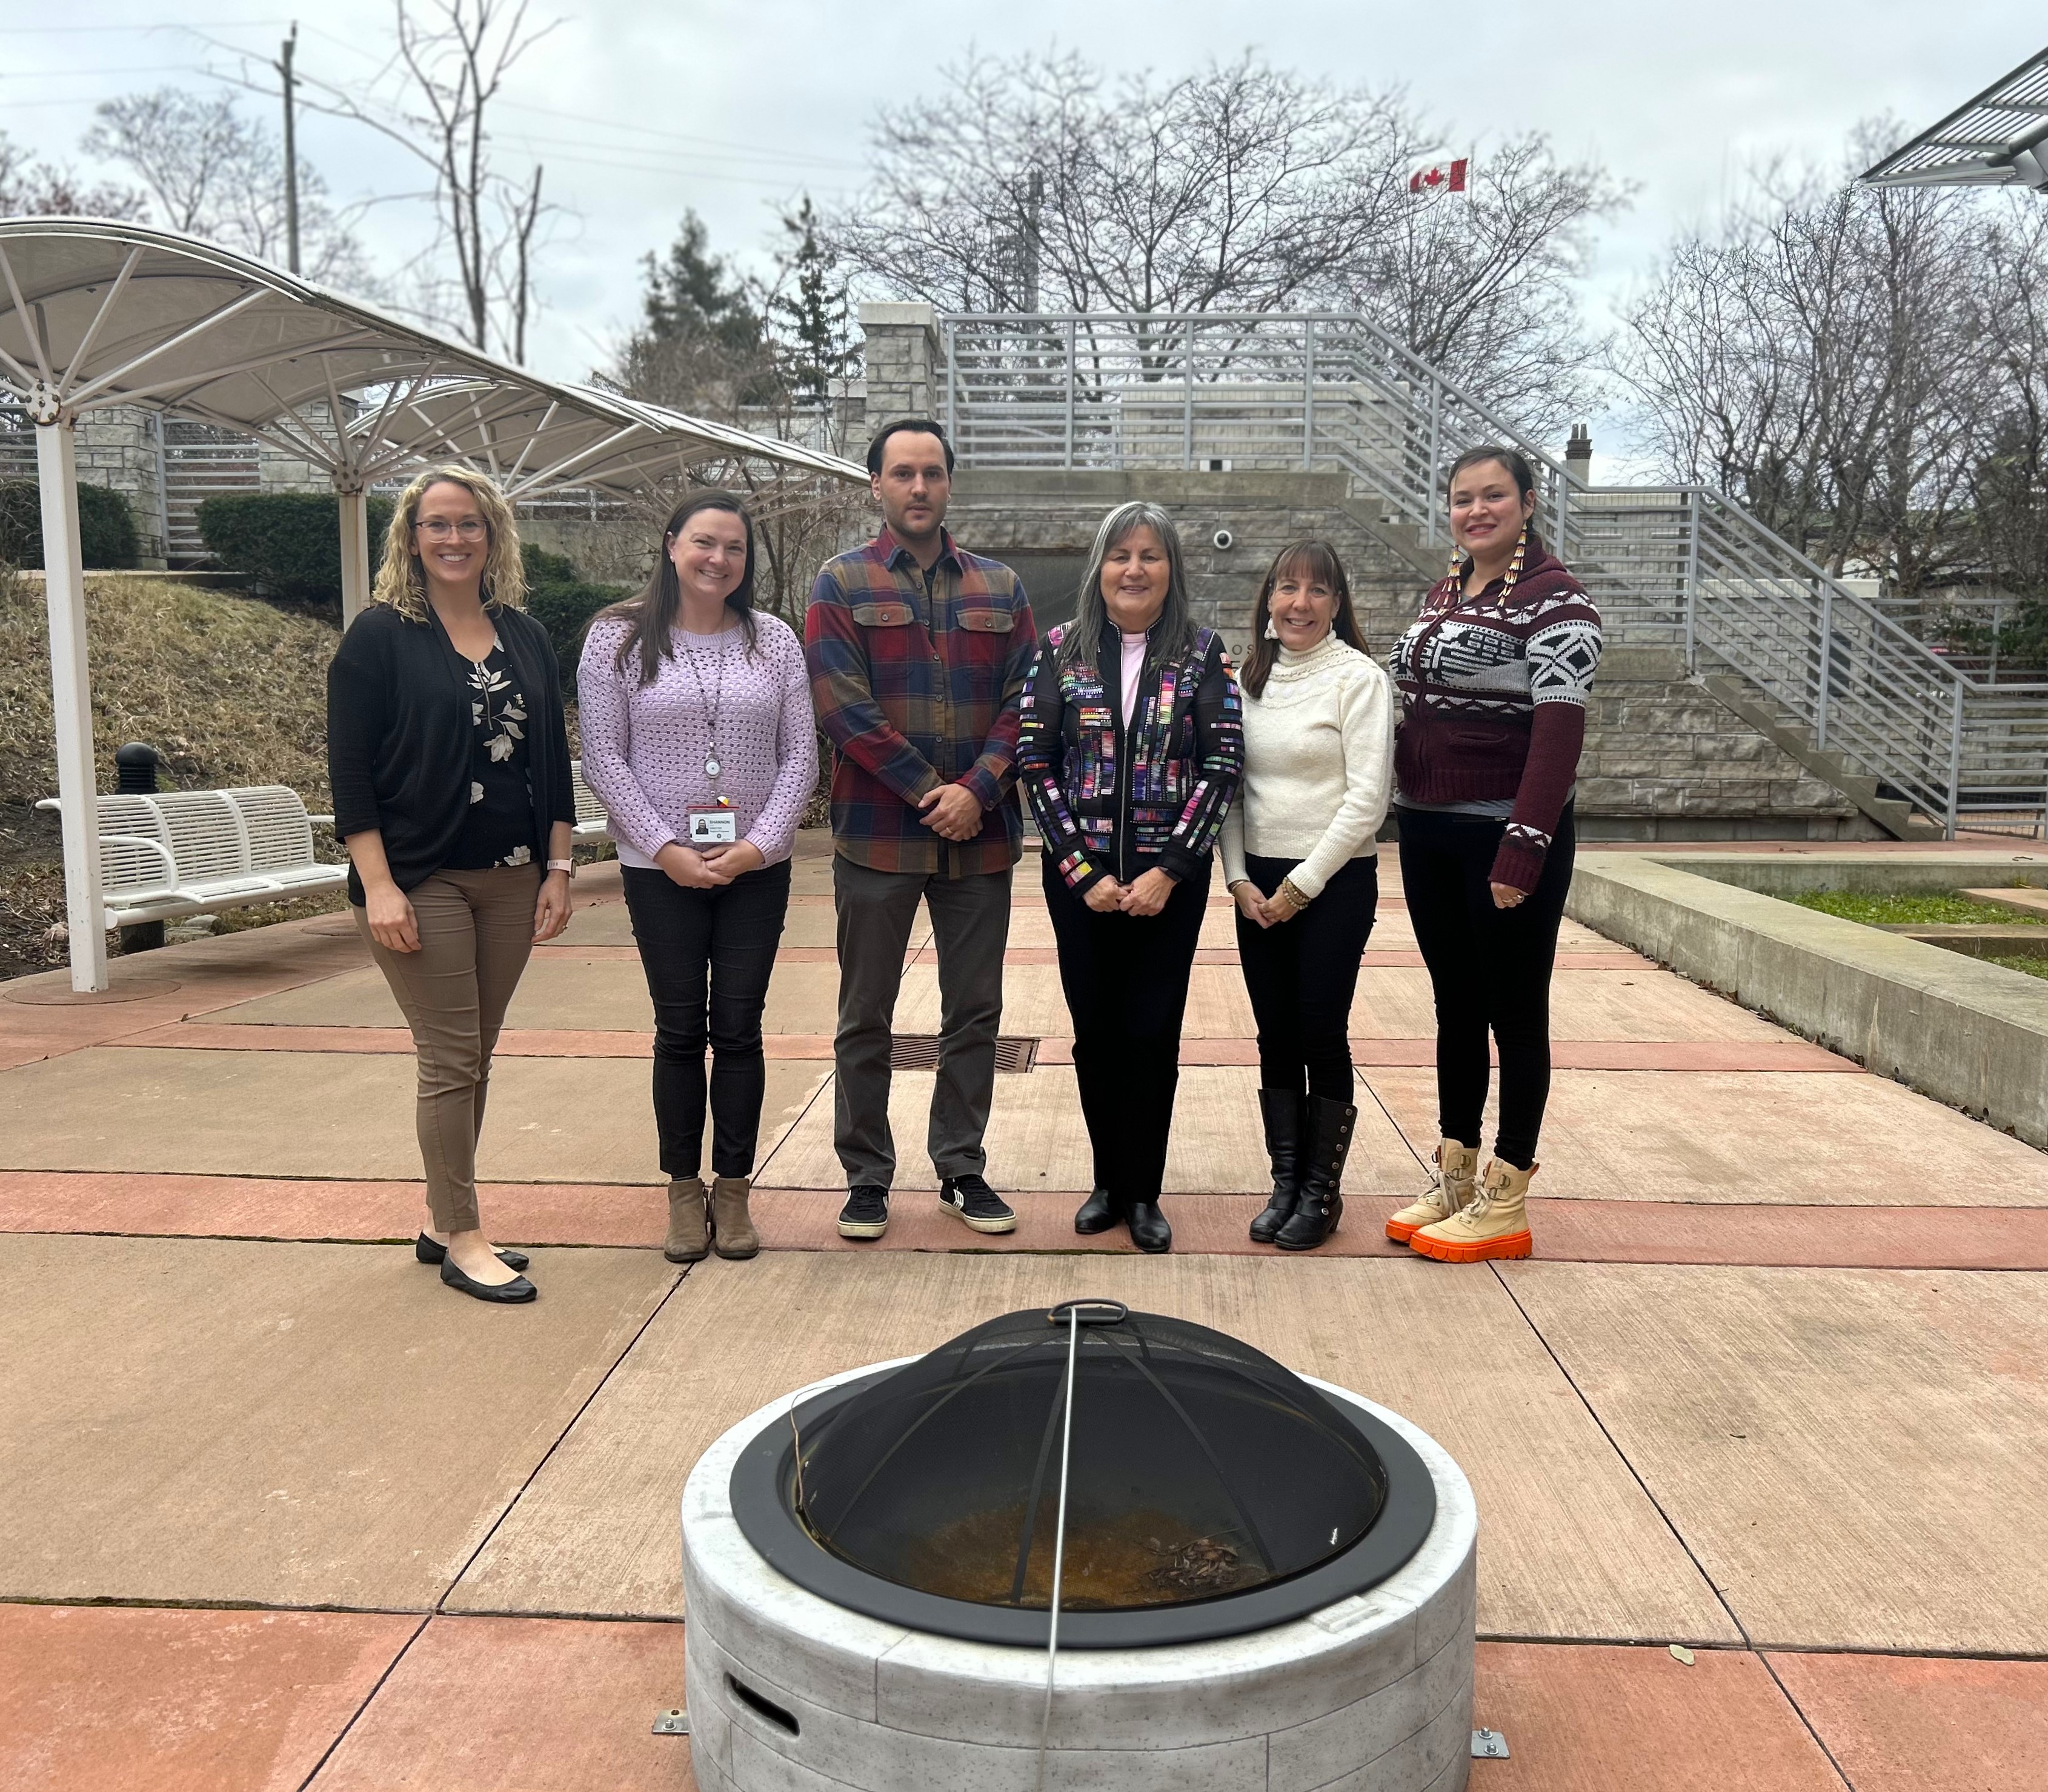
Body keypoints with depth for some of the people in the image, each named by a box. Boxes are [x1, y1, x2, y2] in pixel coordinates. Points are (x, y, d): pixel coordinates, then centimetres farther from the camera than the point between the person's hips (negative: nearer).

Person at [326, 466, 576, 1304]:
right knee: (449, 1060, -3)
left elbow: (553, 761, 12)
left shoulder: (525, 638, 10)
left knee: (473, 1057, 10)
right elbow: (349, 771, -7)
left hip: (510, 879, 5)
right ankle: (461, 1240, 8)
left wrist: (557, 870, 6)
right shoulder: (379, 637, -3)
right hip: (420, 879, -5)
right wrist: (378, 886, -14)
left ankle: (441, 1218, 23)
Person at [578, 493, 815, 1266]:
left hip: (758, 869, 2)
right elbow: (603, 758, -4)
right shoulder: (617, 638, 0)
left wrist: (761, 843, -9)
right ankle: (684, 1193, 18)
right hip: (661, 870, -1)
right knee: (680, 1030, 5)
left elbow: (800, 754, 3)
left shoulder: (774, 640, 5)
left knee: (738, 1028, 5)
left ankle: (733, 1190, 18)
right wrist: (665, 847, -11)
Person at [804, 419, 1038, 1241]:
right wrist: (930, 792, -14)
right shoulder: (842, 585, 1)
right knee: (865, 1018, 6)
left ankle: (962, 1168, 23)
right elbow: (844, 708, -9)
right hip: (876, 834, -2)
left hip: (981, 835, 3)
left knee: (974, 1011, 9)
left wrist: (978, 790, -13)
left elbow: (1022, 702, 3)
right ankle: (867, 1177, 19)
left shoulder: (1000, 587, 10)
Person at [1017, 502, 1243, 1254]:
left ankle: (1142, 1192, 18)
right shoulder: (1062, 649, 2)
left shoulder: (1202, 652, 1)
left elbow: (1223, 763, -4)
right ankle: (1107, 1180, 25)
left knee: (1152, 1033, 3)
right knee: (1095, 1030, 8)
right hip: (1079, 875, 1)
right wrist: (1081, 872, -9)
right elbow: (1035, 762, -2)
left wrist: (1169, 871, -12)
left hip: (1169, 875, -1)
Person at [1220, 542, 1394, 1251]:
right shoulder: (1248, 679, 9)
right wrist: (1240, 879, -2)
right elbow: (1228, 787, 9)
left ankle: (1322, 1191, 15)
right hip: (1257, 885, 5)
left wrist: (1304, 883, -13)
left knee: (1323, 1036, 0)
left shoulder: (1358, 678, -6)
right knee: (1276, 1038, 9)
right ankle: (1285, 1183, 21)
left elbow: (1368, 798, -12)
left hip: (1334, 883, -4)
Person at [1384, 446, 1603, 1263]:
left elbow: (1559, 729, -19)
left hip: (1505, 837, -7)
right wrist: (1408, 815, 9)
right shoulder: (1443, 593, 13)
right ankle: (1453, 1182, 27)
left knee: (1515, 1013, 4)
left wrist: (1524, 850, -25)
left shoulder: (1554, 600, -10)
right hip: (1428, 834, 7)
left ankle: (1504, 1205, 14)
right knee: (1456, 1009, 15)